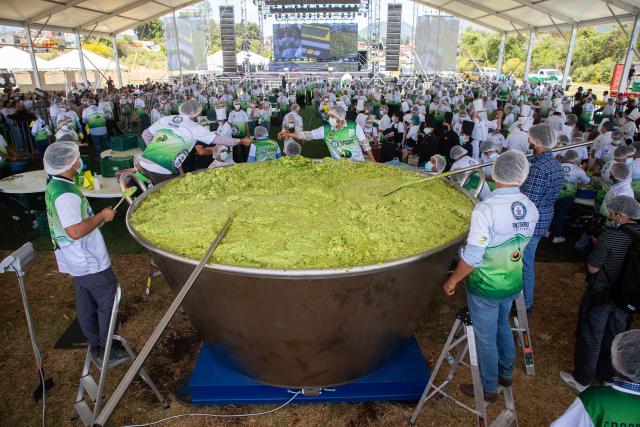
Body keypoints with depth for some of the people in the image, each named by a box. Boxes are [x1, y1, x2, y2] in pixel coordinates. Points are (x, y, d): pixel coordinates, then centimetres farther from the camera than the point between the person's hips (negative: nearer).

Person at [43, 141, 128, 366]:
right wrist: (102, 216, -22)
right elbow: (75, 231, -33)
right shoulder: (65, 194, -27)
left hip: (76, 262, 10)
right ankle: (107, 349, 18)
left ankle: (95, 345, 36)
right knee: (108, 302, 5)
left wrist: (96, 218, 13)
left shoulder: (54, 187, 5)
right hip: (90, 263, -10)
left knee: (85, 301, 20)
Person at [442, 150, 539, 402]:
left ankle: (489, 388, 33)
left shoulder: (486, 209, -27)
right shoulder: (531, 208, -8)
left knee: (486, 337, 13)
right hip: (512, 283, 6)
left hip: (485, 286, -6)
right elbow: (522, 242, 5)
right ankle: (506, 373, 49)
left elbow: (472, 256, -27)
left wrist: (452, 281, -14)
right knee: (502, 325, 28)